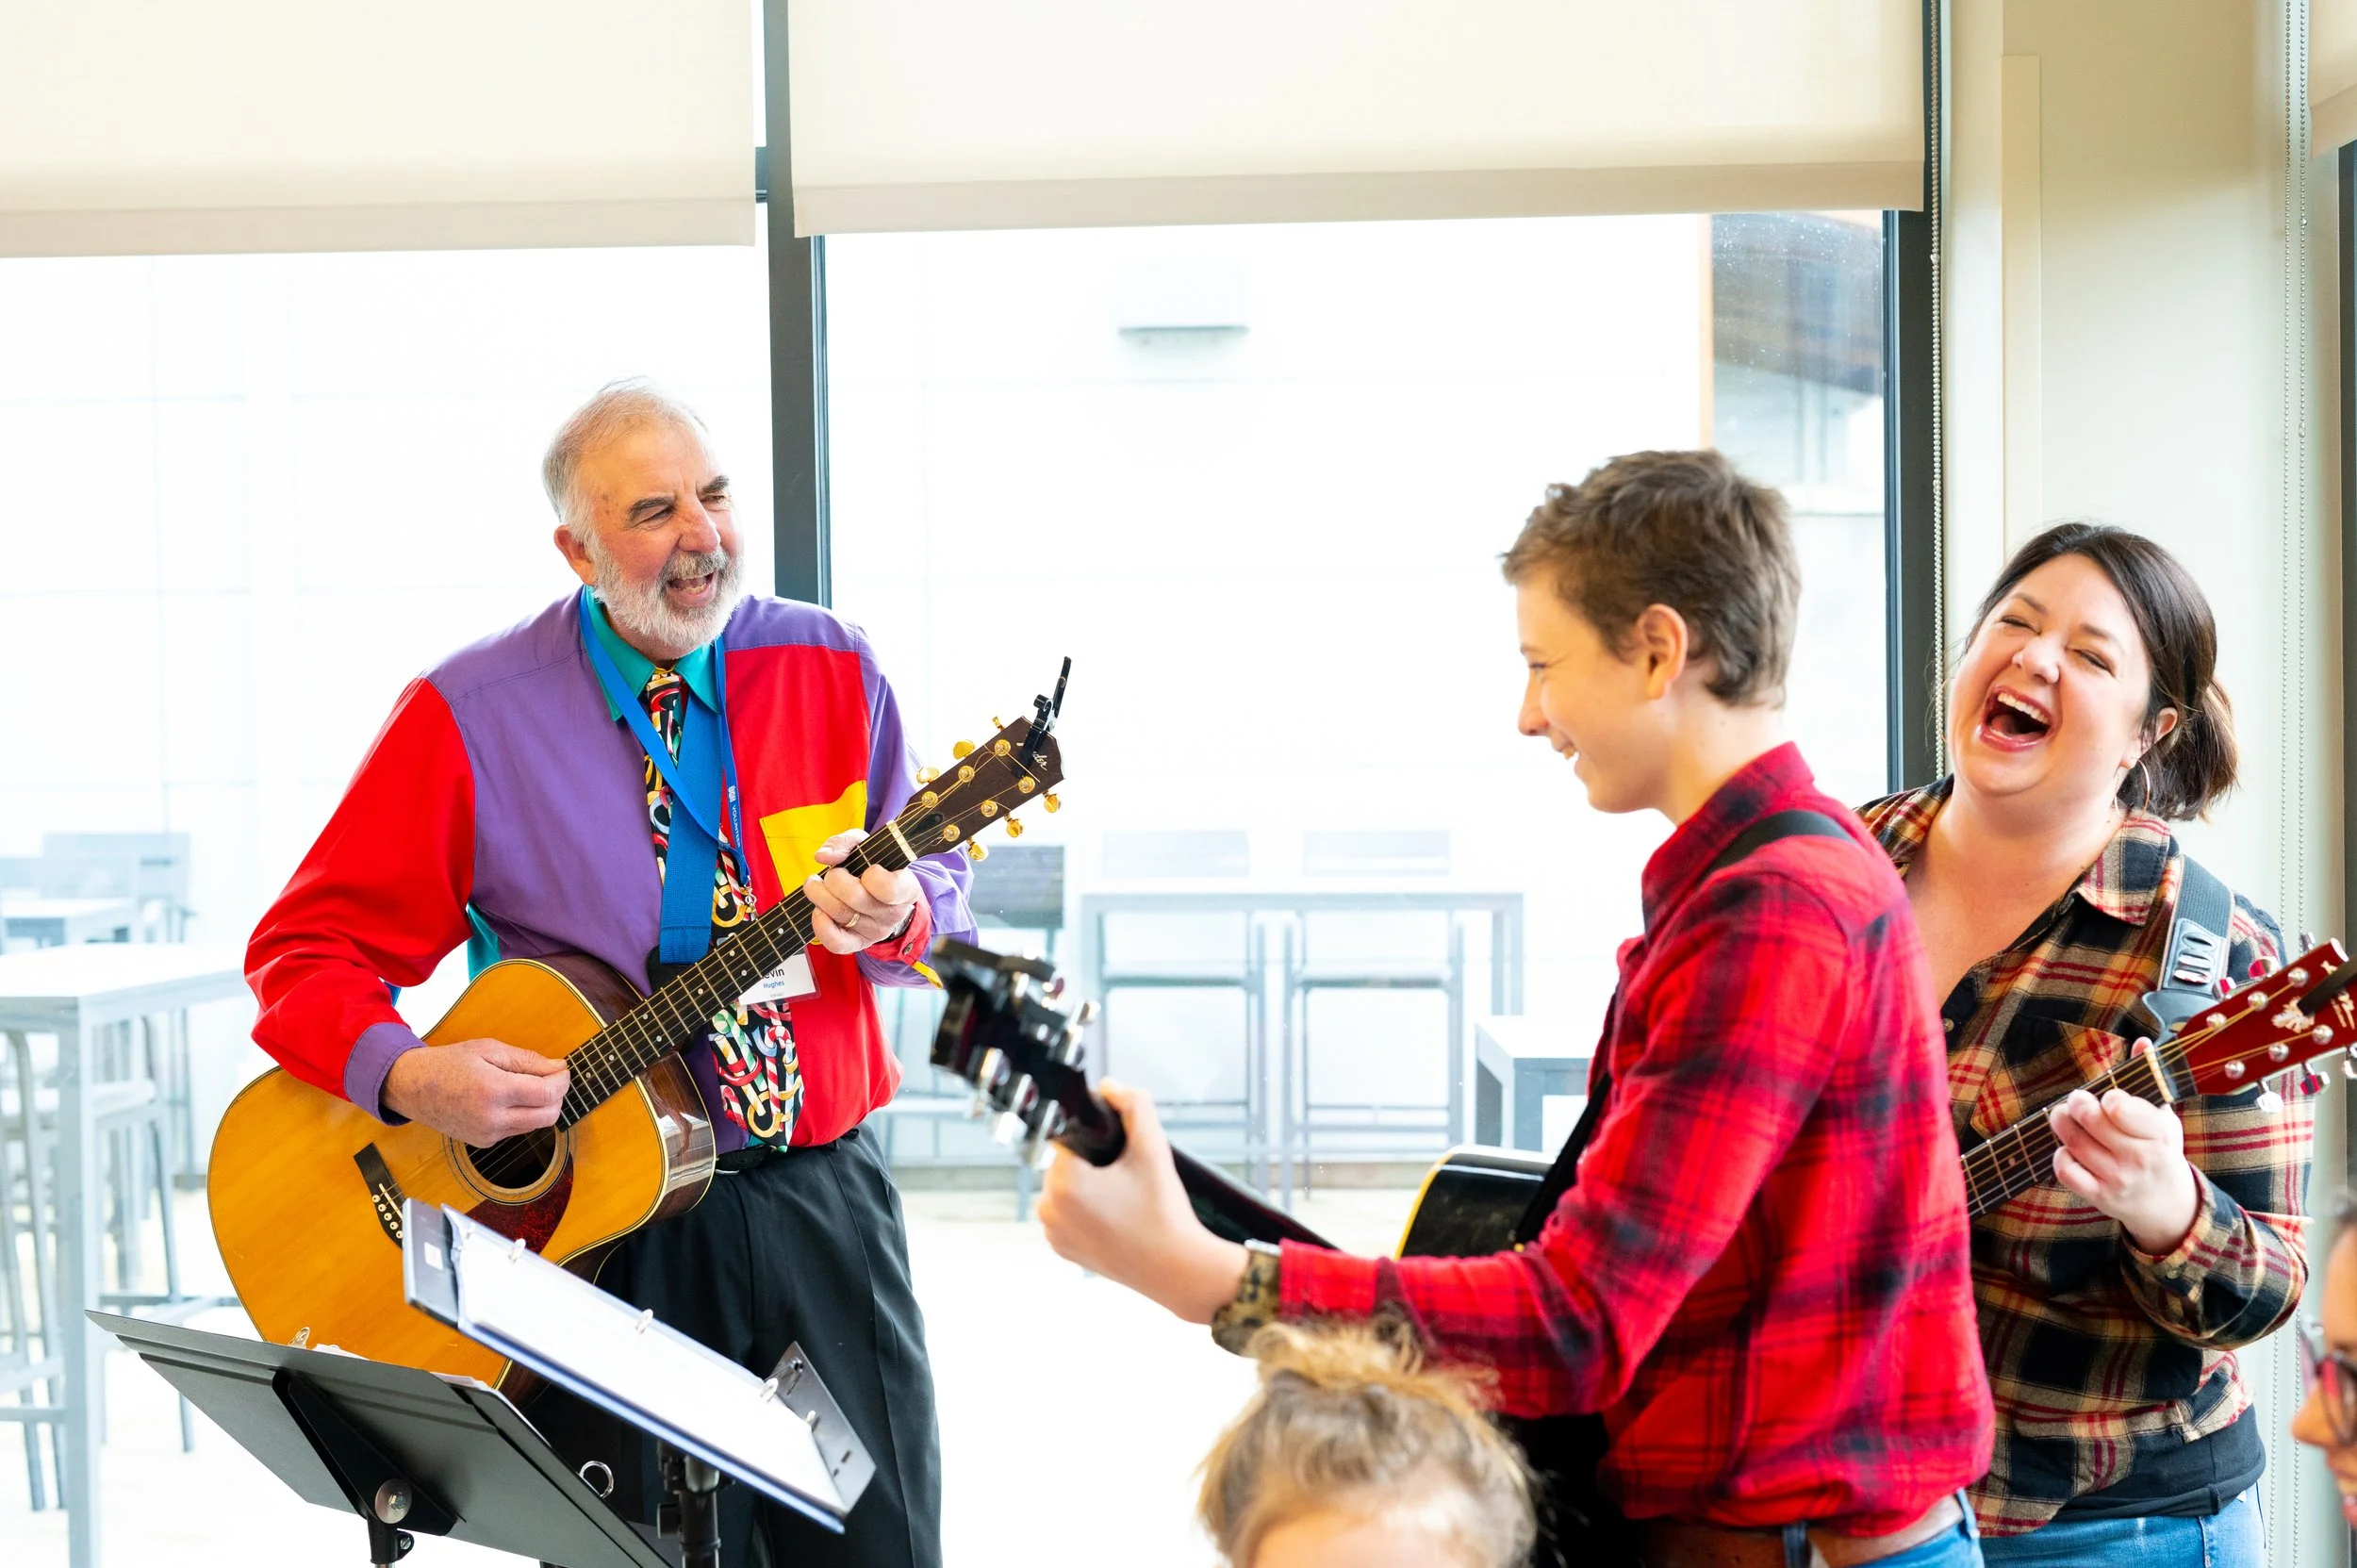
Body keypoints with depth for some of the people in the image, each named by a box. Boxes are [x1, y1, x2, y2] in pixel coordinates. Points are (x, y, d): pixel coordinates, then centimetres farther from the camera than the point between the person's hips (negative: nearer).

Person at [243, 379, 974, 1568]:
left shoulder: (832, 670, 3)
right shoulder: (470, 715, -6)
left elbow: (933, 889, 10)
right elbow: (306, 946, -3)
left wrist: (894, 915, -14)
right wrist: (404, 1076, -21)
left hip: (822, 1197, 3)